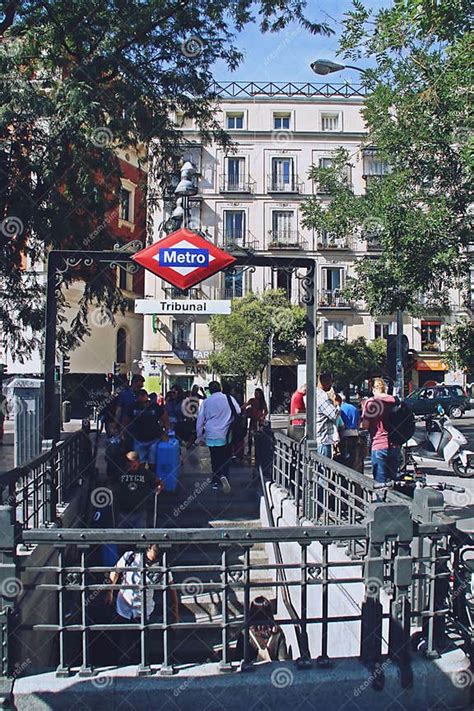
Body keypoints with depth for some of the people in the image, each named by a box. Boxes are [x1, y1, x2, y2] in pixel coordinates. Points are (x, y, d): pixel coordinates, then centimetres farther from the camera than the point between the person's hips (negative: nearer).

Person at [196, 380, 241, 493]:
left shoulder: (206, 402, 3)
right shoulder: (229, 398, -1)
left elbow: (200, 419, 6)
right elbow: (239, 413, 0)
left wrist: (199, 435, 14)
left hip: (211, 436, 1)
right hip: (226, 436, -1)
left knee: (215, 459, 11)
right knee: (225, 458, 6)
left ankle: (216, 481, 11)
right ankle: (223, 476, -16)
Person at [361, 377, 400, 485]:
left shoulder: (371, 402, -8)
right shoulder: (394, 400, 5)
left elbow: (365, 425, -12)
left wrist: (360, 424, 8)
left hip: (379, 445, -5)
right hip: (395, 445, 5)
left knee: (380, 481, 0)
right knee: (393, 478, 15)